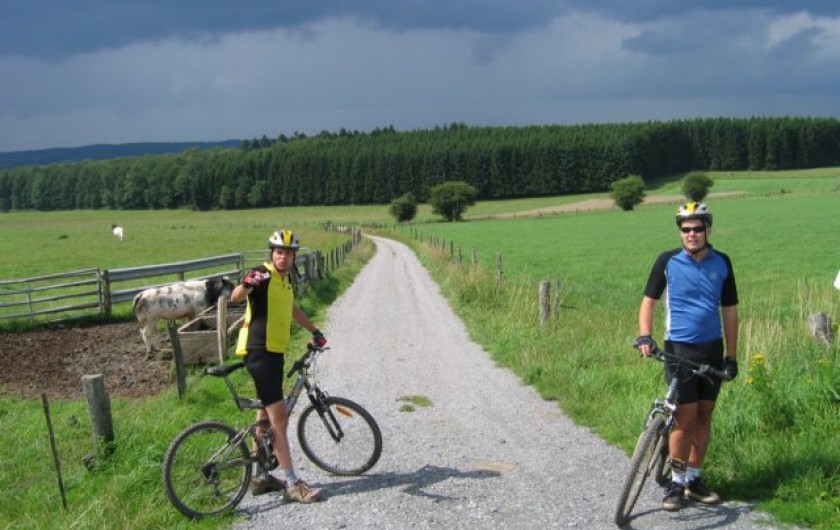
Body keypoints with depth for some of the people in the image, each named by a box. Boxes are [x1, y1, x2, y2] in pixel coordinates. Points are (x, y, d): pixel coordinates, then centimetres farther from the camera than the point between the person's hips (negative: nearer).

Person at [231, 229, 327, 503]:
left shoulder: (286, 280, 14)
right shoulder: (262, 275, -12)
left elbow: (293, 309, 32)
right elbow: (235, 297, -30)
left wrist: (314, 331, 38)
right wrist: (246, 284, -51)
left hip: (275, 352, 9)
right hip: (259, 351, -9)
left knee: (266, 415, 15)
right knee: (278, 416, -11)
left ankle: (260, 476, 25)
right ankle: (292, 483, -9)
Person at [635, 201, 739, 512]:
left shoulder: (721, 263, 3)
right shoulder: (667, 261, -5)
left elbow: (729, 310, 8)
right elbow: (649, 300, 1)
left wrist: (731, 355, 6)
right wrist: (645, 336, -14)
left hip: (712, 349, 3)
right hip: (680, 348, -3)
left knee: (704, 416, 9)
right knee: (686, 416, -6)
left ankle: (694, 479, 21)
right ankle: (676, 482, 6)